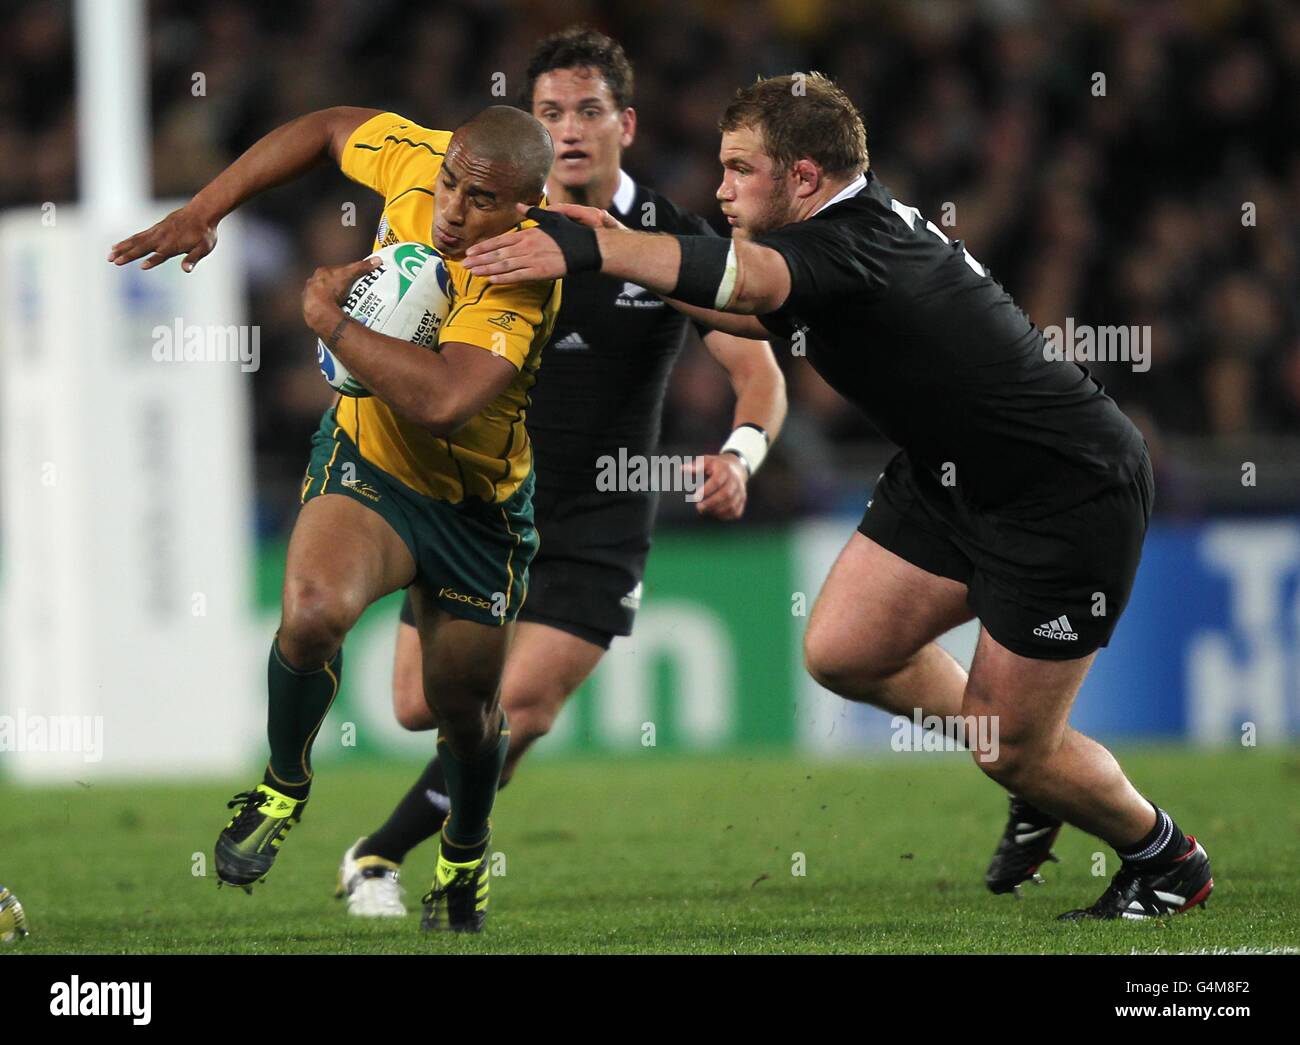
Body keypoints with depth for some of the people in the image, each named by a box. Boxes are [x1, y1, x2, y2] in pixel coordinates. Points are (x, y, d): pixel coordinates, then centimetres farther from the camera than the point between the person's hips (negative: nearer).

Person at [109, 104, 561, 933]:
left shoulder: (526, 280, -32)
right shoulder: (418, 160, -17)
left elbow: (442, 399, -45)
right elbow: (329, 128, 6)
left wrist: (331, 320, -33)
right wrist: (205, 211, 2)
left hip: (478, 507, -2)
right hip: (368, 458, 2)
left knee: (465, 707, 10)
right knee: (314, 609, -28)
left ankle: (465, 857, 43)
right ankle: (285, 785, -1)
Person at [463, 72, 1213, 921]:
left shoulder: (858, 245, -28)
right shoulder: (864, 215, 0)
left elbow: (750, 279, -48)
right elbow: (757, 313, 17)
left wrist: (592, 250, -56)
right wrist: (629, 253, 5)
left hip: (1072, 493, -9)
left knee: (1012, 749, 0)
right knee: (842, 651, 4)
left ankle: (1167, 859, 27)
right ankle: (1035, 786, 25)